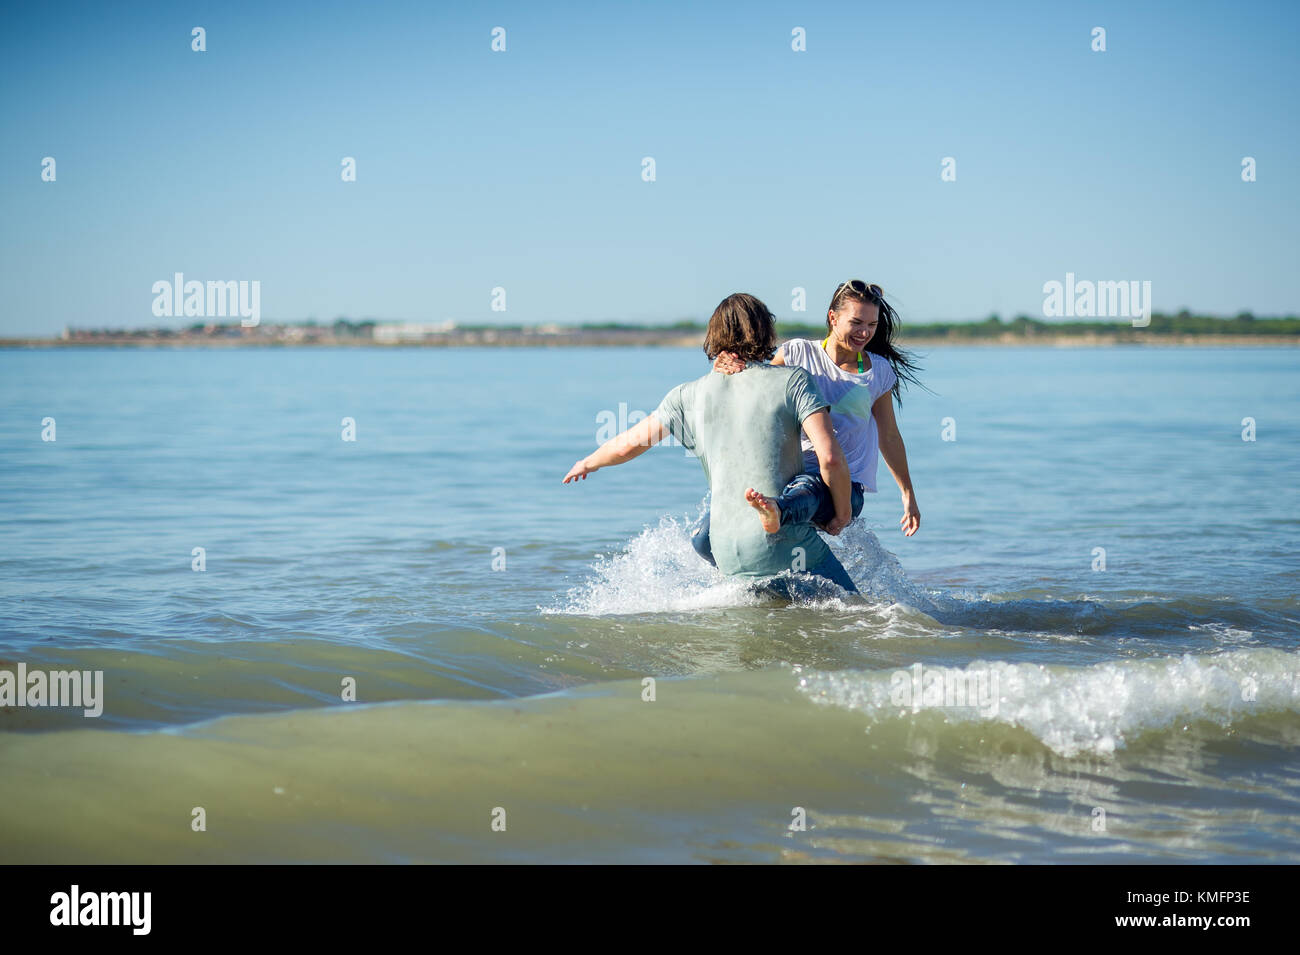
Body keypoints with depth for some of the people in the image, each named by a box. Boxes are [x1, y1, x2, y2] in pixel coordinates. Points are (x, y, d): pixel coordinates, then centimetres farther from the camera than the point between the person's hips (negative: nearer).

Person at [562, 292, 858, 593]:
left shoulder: (691, 394, 10)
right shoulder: (793, 379, -1)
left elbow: (627, 445, 16)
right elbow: (830, 457, -10)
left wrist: (588, 463, 37)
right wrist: (842, 513, 6)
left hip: (727, 551, 4)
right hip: (788, 543, -4)